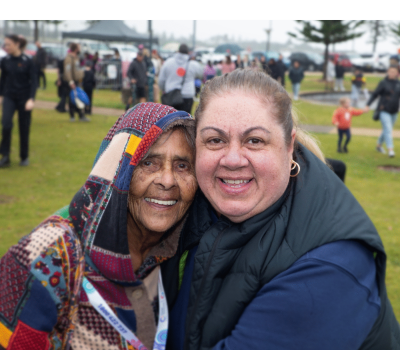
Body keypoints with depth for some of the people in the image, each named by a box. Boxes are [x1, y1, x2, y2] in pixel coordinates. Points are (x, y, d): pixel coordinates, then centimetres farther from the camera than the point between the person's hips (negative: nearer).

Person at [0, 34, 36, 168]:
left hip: (24, 99, -2)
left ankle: (24, 157, 22)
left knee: (24, 129, 6)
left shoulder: (27, 61, -8)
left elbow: (33, 81, -9)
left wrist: (31, 99, -18)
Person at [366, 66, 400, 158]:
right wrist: (368, 105, -14)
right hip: (384, 111, -5)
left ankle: (379, 145, 36)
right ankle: (390, 150, -16)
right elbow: (375, 94, -6)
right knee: (388, 130, -14)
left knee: (387, 130, 16)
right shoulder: (383, 83, -7)